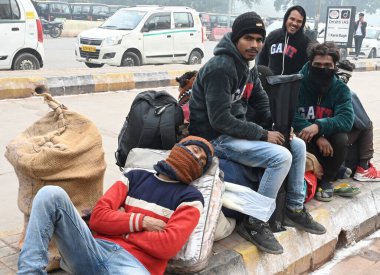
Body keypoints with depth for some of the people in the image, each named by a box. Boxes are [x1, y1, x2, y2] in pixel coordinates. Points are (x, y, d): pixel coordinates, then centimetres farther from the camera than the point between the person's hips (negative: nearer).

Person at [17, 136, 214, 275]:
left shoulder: (190, 197, 11)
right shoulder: (135, 176, 21)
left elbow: (167, 246, -6)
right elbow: (98, 218, 11)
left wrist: (119, 225, 2)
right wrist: (140, 221, -2)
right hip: (95, 248, 4)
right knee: (52, 194, -18)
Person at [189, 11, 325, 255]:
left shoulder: (248, 65, 7)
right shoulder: (221, 68, -23)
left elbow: (261, 101, 18)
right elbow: (220, 120, -27)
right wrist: (263, 135, -21)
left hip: (237, 129, 9)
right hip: (215, 137, -9)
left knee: (298, 146, 5)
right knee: (281, 156, -24)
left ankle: (295, 210, 18)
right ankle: (254, 224, -11)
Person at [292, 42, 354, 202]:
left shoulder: (341, 89, -6)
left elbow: (347, 119, -22)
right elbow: (292, 116, -23)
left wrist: (319, 126, -40)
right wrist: (317, 137, -34)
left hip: (327, 139, 2)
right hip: (304, 137, -2)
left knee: (341, 139, -29)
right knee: (300, 140, -35)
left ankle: (327, 180, -3)